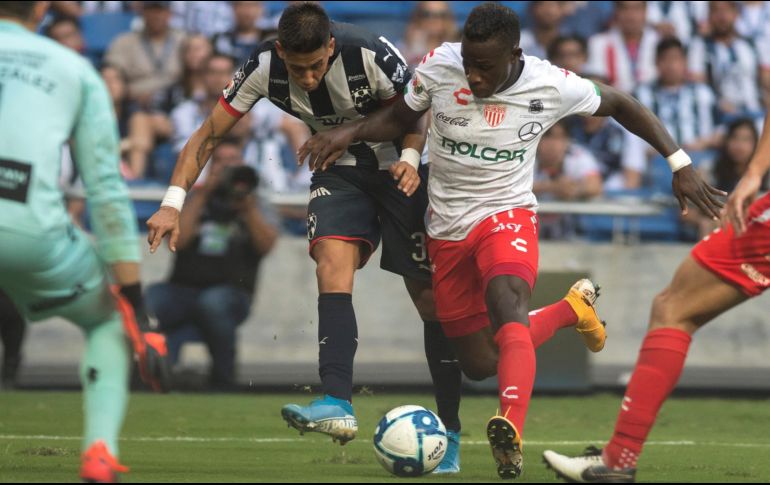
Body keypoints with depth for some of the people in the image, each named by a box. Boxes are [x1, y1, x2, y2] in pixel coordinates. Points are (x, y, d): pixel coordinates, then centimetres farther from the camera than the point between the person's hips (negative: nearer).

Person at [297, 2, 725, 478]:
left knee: (507, 304, -36)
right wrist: (348, 133, -17)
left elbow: (620, 105, 2)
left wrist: (681, 164, -1)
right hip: (447, 227, 3)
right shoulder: (438, 67, -13)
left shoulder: (553, 86, -15)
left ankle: (511, 432, -57)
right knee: (481, 363, 6)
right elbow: (397, 119, 4)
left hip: (506, 213, -3)